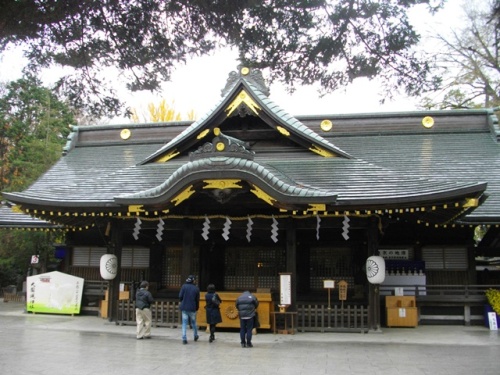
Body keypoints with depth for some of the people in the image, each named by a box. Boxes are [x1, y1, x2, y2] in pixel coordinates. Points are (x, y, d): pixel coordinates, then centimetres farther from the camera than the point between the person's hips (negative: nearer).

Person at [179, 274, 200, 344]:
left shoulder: (184, 286, -6)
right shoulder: (196, 288, -4)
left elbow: (180, 296, -7)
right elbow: (197, 300, 0)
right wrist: (197, 308, 13)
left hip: (184, 308, 0)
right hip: (192, 308, 0)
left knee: (184, 323, 4)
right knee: (193, 322, 18)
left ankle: (184, 338, -3)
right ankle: (196, 336, 33)